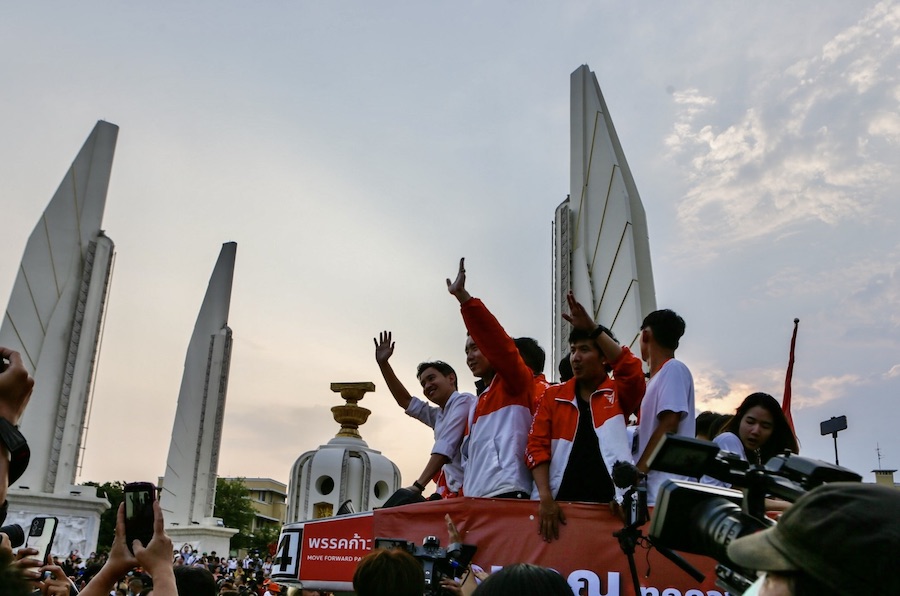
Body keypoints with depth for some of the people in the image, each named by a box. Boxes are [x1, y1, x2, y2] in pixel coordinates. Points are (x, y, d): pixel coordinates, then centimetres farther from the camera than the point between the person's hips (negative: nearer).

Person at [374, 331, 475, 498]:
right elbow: (405, 401, 33)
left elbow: (445, 447, -14)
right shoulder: (439, 416, 25)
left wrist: (418, 486, -20)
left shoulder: (463, 402, -2)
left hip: (466, 490, -8)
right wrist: (383, 363, 27)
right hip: (450, 493, 8)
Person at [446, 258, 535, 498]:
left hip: (507, 494, -8)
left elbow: (497, 342, -11)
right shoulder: (478, 404, 29)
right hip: (476, 498, 8)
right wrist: (464, 495, 15)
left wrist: (463, 297, -15)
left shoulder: (516, 383, 6)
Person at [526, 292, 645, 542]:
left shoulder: (619, 393, 9)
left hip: (609, 502, -1)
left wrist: (593, 329, -17)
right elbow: (537, 446, 4)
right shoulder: (554, 395, 12)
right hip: (562, 501, 1)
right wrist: (545, 498, -10)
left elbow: (631, 370, -13)